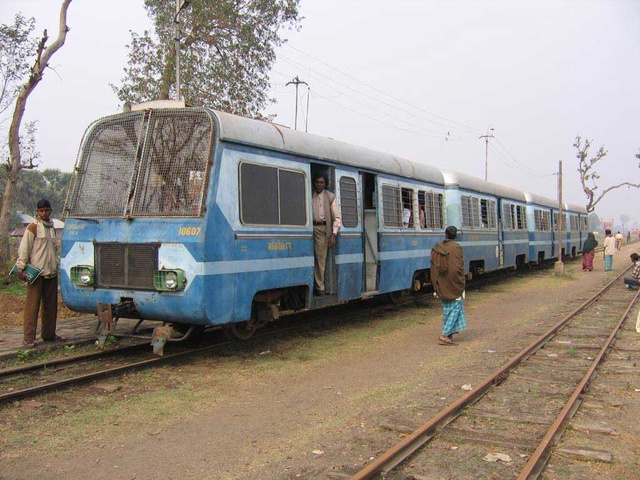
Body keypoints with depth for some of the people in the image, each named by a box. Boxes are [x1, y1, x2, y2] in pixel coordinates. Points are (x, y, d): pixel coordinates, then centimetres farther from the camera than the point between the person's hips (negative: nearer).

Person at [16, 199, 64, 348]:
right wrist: (21, 267, -16)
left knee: (50, 305, 10)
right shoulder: (33, 227, -4)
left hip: (51, 272, 7)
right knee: (32, 305, -6)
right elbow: (24, 248, -9)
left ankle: (49, 334, 19)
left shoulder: (52, 228, 16)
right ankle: (28, 338, -4)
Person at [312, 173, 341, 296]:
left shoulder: (330, 197, 3)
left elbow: (337, 217, 2)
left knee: (321, 258, 0)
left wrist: (334, 234, -6)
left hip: (322, 228, -1)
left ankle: (319, 287, 10)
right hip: (309, 227, 1)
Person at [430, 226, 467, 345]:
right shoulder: (456, 247, -13)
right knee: (455, 307, 2)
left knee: (447, 308, 15)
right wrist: (461, 285, -7)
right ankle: (445, 335, -6)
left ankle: (450, 334, 19)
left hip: (441, 284, 6)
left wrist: (436, 285, 15)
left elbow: (433, 266, 7)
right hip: (452, 284, -6)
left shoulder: (437, 247, 4)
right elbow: (458, 268, -16)